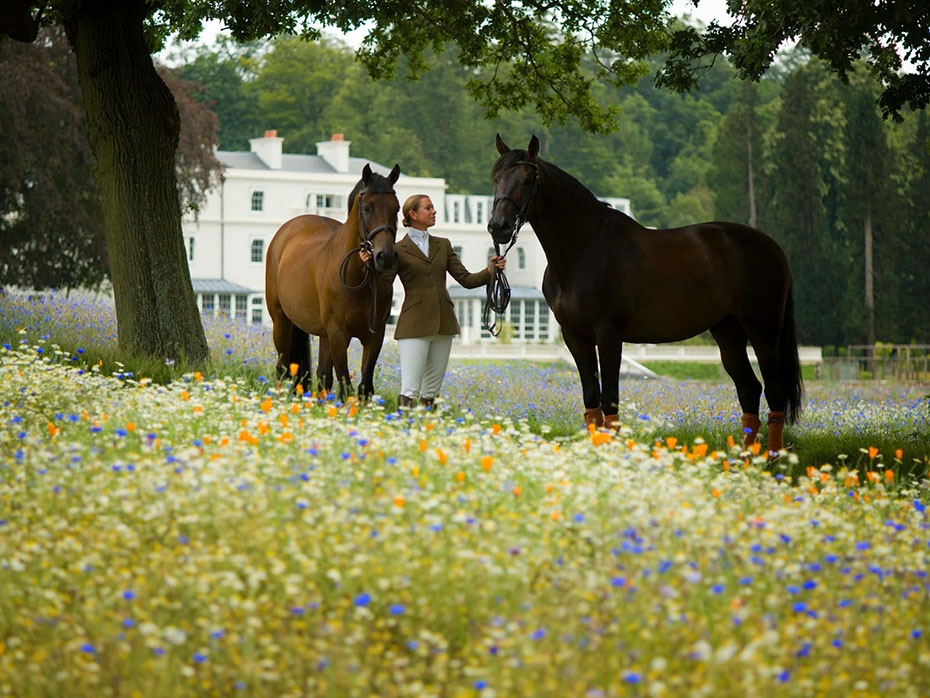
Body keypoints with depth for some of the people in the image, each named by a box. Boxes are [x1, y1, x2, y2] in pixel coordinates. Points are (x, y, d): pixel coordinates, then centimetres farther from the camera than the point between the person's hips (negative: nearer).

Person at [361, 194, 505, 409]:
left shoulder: (443, 245, 15)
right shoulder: (398, 250, 2)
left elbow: (467, 280, 11)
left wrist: (490, 271, -6)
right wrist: (369, 264, -23)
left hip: (443, 323, 5)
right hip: (414, 324, -5)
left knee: (432, 390, 6)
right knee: (409, 390, -12)